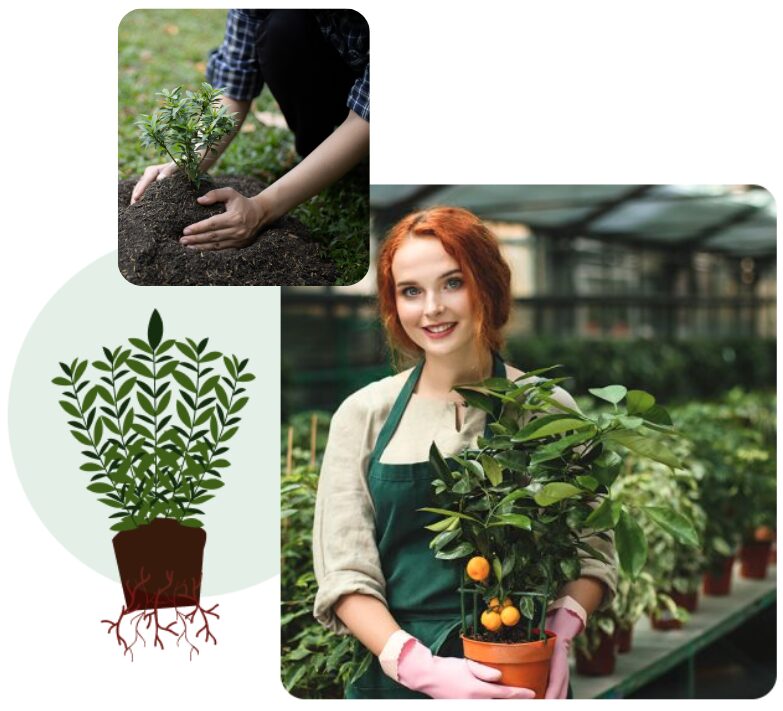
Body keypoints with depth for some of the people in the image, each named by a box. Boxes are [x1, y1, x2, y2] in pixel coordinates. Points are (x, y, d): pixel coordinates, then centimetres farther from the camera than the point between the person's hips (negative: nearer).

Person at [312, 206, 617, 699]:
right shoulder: (364, 415, -3)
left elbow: (591, 552, -1)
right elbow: (344, 571, -6)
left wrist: (559, 637, -19)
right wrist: (419, 666, -20)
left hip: (514, 679, 0)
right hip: (391, 676, 0)